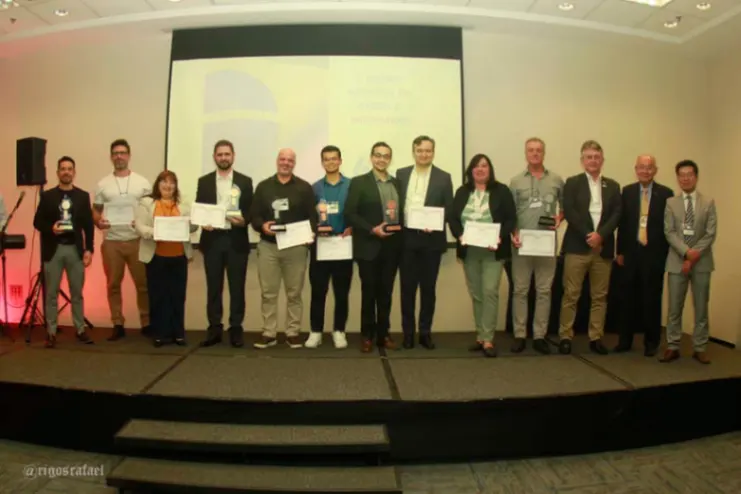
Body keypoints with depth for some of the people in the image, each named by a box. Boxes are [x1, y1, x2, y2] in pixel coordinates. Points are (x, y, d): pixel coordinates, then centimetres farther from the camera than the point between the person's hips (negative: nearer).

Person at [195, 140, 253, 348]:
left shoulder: (245, 181, 6)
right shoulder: (204, 181, 10)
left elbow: (251, 210, 4)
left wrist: (243, 220, -16)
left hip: (236, 239, -1)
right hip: (212, 239, 1)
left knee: (237, 286, 2)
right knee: (213, 287, 6)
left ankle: (236, 328, 11)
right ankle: (214, 328, 14)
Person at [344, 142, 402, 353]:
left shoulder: (397, 183, 13)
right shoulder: (359, 182, -1)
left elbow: (402, 211, 13)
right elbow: (349, 214, -8)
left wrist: (401, 227, -6)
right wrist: (372, 230, -17)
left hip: (391, 246, 4)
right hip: (369, 246, -4)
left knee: (386, 292, 10)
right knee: (369, 292, 4)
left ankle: (383, 334, 20)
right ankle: (367, 336, 15)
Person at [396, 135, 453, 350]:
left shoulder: (443, 177, 3)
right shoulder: (401, 174, 8)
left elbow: (449, 210, 1)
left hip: (432, 239, -1)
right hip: (406, 238, 1)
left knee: (428, 288, 7)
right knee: (407, 287, 6)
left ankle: (425, 332, 18)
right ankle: (408, 332, 16)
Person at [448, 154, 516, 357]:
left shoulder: (501, 191, 1)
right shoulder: (462, 192, 9)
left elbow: (511, 218, -3)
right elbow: (452, 217, 5)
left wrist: (500, 237, -18)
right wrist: (459, 235, -13)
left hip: (492, 251, -3)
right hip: (469, 251, 3)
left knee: (490, 292, -10)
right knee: (475, 294, 9)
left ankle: (488, 339, -3)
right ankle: (481, 336, 19)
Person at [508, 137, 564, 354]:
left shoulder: (556, 180, 8)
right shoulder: (516, 181, 5)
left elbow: (565, 206, 16)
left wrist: (560, 218, -3)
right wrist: (513, 234, -9)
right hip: (522, 242, -1)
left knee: (544, 290, 4)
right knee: (520, 290, 2)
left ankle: (539, 336, 13)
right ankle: (519, 335, 10)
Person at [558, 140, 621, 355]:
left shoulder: (613, 186, 13)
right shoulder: (572, 183, 5)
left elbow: (616, 214, 3)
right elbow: (569, 212, -7)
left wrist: (600, 235, -13)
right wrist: (588, 235, -14)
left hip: (603, 248, 3)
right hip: (577, 247, -3)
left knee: (600, 296, 7)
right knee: (571, 295, -1)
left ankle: (596, 338, 16)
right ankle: (565, 337, 7)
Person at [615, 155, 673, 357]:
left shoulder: (665, 193, 0)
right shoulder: (627, 191, 7)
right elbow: (622, 222, 6)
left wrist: (667, 253, -5)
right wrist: (620, 251, 4)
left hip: (655, 254, -1)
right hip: (632, 253, 2)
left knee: (652, 300, 5)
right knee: (630, 298, 7)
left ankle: (651, 342, 19)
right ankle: (625, 340, 17)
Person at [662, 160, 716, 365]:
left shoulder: (709, 202, 5)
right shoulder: (671, 203, 5)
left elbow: (711, 233, -2)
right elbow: (669, 232, -3)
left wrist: (695, 255, -13)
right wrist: (686, 252, -16)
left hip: (702, 262, 0)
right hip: (677, 261, 0)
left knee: (701, 307, 6)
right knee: (674, 307, 3)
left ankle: (700, 348, 16)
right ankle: (672, 347, 11)